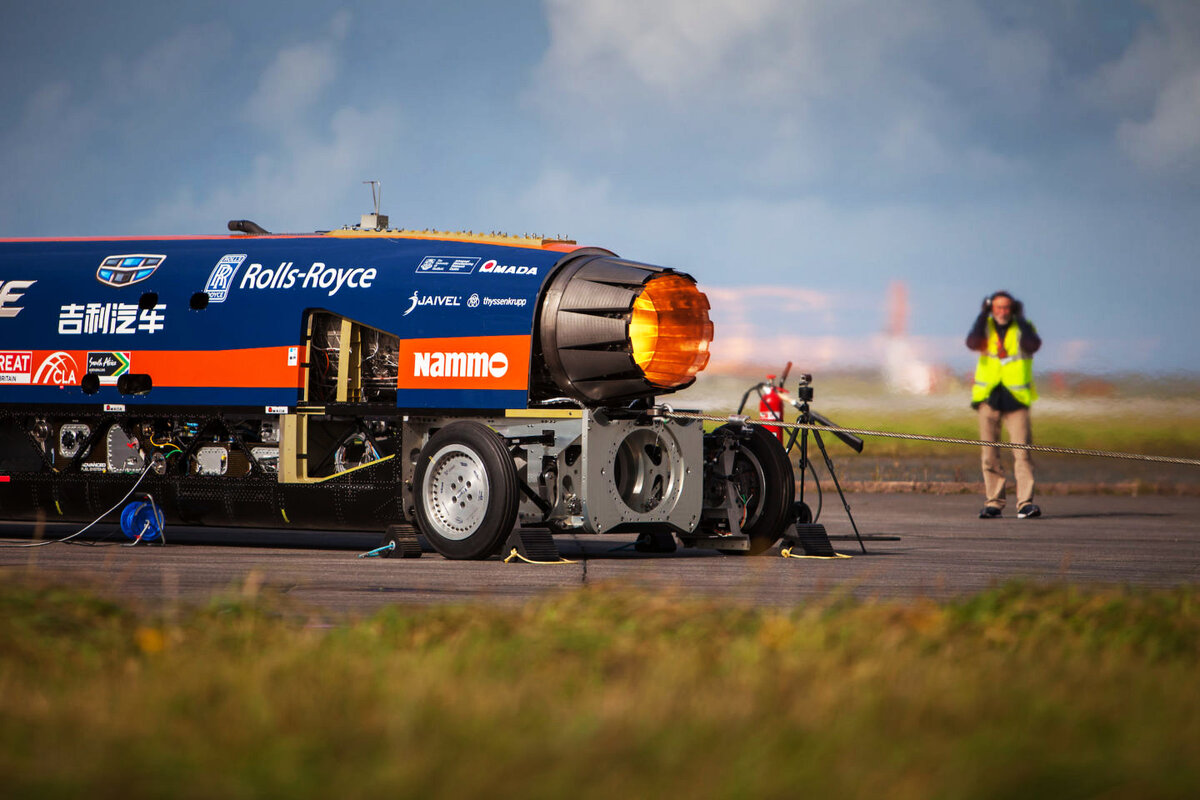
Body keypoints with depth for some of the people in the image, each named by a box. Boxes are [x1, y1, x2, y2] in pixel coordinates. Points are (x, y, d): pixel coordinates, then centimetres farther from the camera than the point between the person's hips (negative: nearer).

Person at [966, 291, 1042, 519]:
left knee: (1022, 450, -12)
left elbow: (1033, 345, -18)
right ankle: (993, 503, 10)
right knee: (990, 453, 3)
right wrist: (983, 314, -9)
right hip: (988, 398, 2)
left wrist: (1020, 318, -10)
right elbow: (973, 342, -14)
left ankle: (1025, 503, -16)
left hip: (1016, 399, -2)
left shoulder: (1022, 328, 4)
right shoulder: (986, 326, 7)